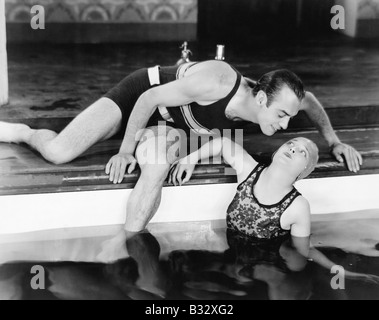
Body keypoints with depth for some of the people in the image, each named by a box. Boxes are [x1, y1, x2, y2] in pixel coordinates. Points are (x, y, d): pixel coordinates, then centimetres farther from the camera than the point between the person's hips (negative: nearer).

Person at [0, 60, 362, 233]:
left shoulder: (268, 101, -17)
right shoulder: (217, 81, -38)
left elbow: (308, 99, 7)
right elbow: (150, 99, -27)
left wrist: (333, 140, 0)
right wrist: (126, 150, -18)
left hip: (167, 122, 6)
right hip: (139, 91, -5)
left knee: (156, 175, -28)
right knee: (58, 152, -15)